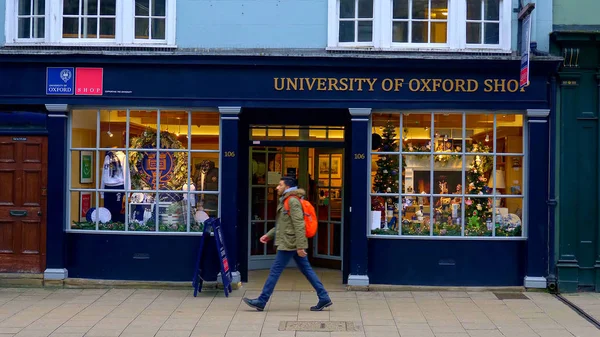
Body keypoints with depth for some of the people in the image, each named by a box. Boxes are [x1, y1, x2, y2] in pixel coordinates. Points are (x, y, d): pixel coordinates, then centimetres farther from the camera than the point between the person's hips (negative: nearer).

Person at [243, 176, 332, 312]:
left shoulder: (293, 201, -14)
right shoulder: (285, 201, 18)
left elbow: (299, 225, -20)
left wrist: (300, 246, -24)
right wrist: (269, 235, 19)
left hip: (289, 244, -10)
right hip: (293, 244, 10)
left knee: (275, 271, -4)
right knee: (306, 270, 10)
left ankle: (261, 302, 3)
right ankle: (324, 298, 10)